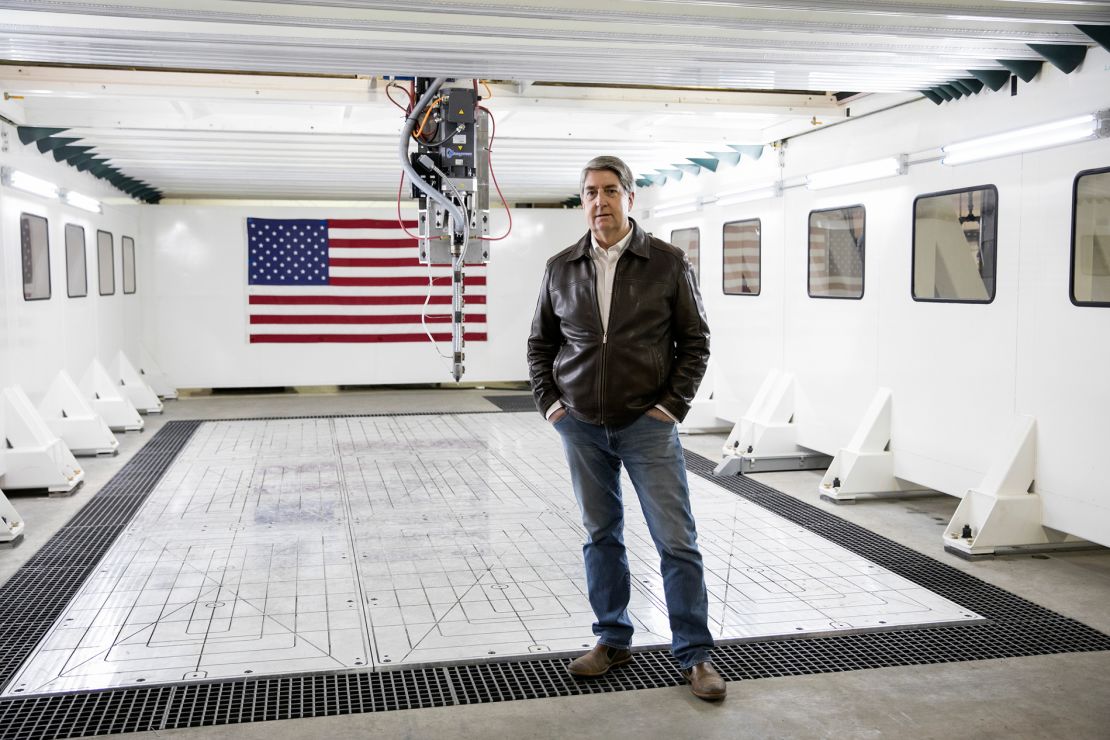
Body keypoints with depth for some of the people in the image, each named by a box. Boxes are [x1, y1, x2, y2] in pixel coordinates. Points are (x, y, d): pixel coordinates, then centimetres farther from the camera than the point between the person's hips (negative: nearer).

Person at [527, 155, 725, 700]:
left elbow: (694, 340, 1)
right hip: (581, 427, 3)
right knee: (601, 535, 13)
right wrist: (549, 401, 3)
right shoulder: (561, 268, 4)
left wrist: (673, 404, -6)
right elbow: (540, 343, 13)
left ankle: (694, 654, 12)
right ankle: (612, 640, 27)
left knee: (676, 539, -1)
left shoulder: (668, 263, -3)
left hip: (647, 424, -2)